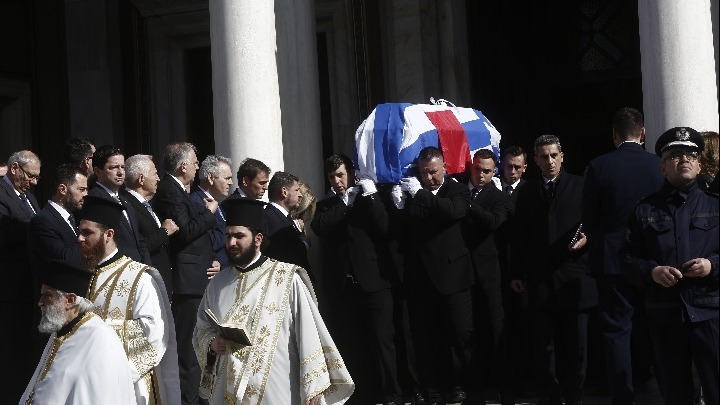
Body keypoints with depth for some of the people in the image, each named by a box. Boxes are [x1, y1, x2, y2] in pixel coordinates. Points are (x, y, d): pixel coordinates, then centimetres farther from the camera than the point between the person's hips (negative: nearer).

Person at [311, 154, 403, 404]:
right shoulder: (325, 206, 15)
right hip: (341, 285, 2)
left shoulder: (369, 198, 10)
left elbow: (383, 226, -5)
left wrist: (370, 195, -9)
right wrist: (345, 202, -3)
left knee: (382, 340, -3)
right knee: (351, 345, 2)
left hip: (374, 281, -2)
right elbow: (318, 227, -6)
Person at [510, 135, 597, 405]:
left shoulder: (580, 186, 3)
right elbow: (519, 236, 13)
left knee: (576, 345, 4)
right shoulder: (527, 192, 12)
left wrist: (587, 238, -16)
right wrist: (517, 272, 10)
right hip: (540, 279, 2)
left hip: (573, 278, -2)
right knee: (543, 347, 4)